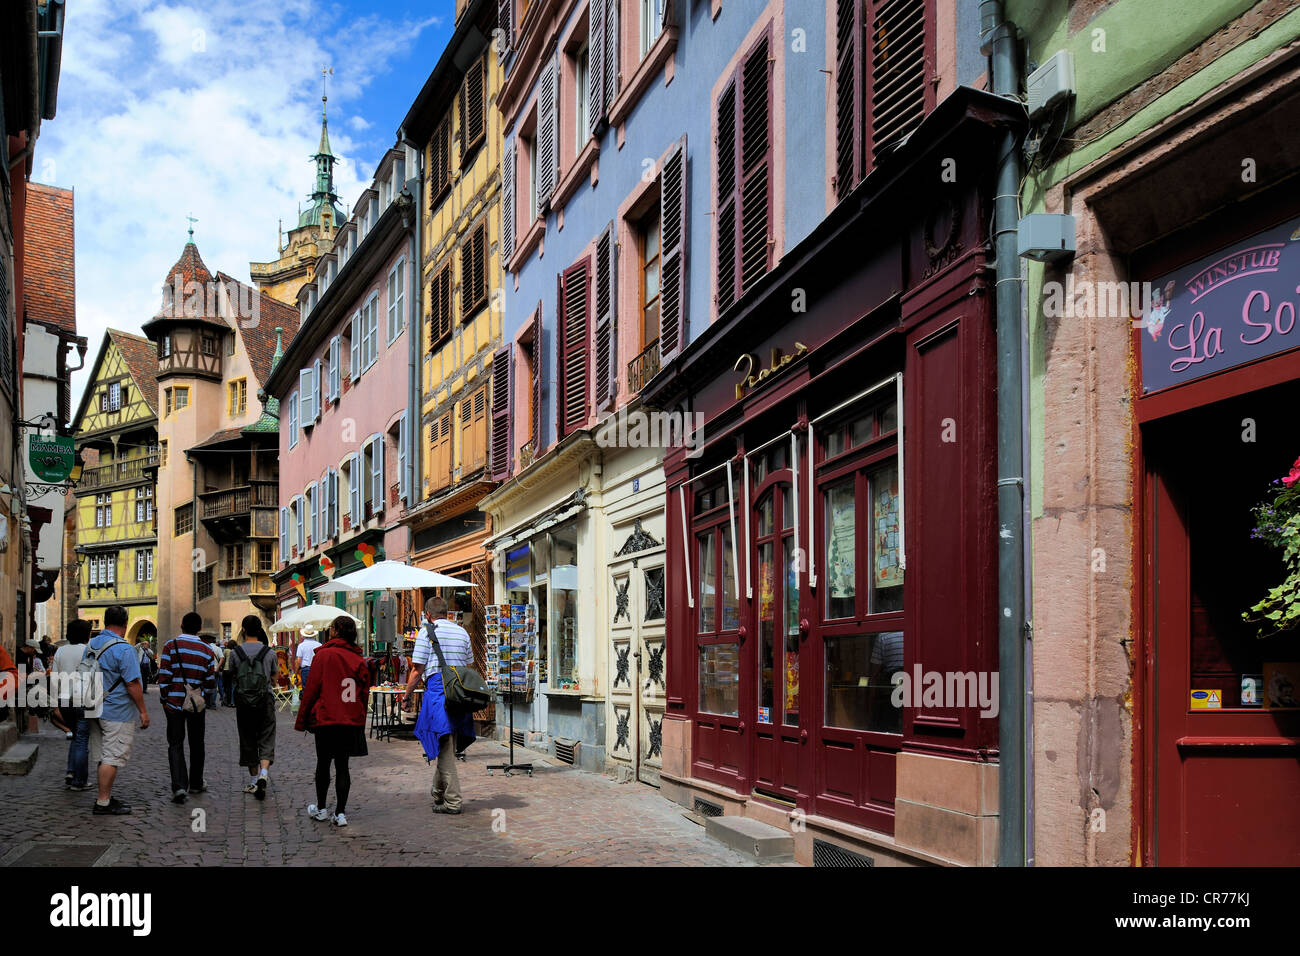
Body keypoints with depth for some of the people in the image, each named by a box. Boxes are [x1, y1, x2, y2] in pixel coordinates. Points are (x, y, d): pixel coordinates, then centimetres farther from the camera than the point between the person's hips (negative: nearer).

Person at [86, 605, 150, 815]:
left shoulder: (91, 644, 7)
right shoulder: (123, 649, -18)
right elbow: (132, 683, -19)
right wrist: (143, 711, -11)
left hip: (96, 710, 8)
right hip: (117, 712, -8)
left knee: (102, 756, 15)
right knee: (112, 758, -3)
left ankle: (105, 796, 22)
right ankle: (103, 802, -1)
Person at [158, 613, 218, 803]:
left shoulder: (171, 646, -7)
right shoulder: (207, 651, 0)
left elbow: (163, 677, -9)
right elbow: (210, 681, 0)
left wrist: (165, 698, 2)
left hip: (174, 702, -2)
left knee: (175, 744, 1)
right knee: (196, 744, 16)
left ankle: (179, 786, -15)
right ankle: (196, 783, 28)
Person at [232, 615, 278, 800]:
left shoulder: (236, 652, -4)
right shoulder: (269, 652, -3)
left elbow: (233, 678, 3)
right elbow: (274, 677, 6)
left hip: (243, 701, 0)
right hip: (265, 700, 0)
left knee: (248, 740, 12)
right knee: (266, 740, 2)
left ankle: (254, 780, 18)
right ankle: (263, 774, -20)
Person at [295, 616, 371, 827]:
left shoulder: (324, 655, -8)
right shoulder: (359, 659, 4)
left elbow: (311, 689, -7)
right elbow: (364, 693, 8)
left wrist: (301, 720, 1)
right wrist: (360, 721, 17)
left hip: (326, 720, -3)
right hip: (352, 722, 3)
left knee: (323, 764, 11)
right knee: (342, 765, 7)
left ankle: (320, 809, 23)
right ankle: (340, 813, 4)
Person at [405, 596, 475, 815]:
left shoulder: (427, 631, -2)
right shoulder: (462, 632, 15)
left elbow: (417, 669, -6)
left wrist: (408, 695, 4)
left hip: (437, 689, -6)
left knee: (444, 749, -5)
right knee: (448, 747, 16)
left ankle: (453, 801, -6)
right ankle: (438, 792, 27)